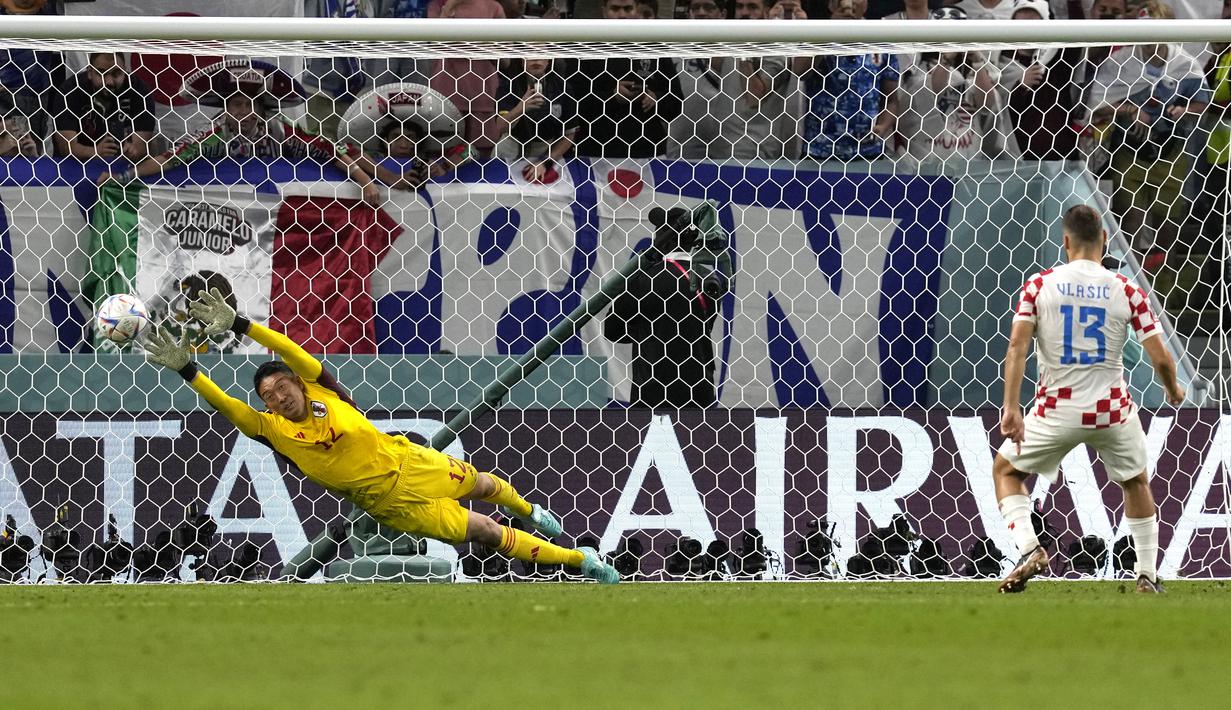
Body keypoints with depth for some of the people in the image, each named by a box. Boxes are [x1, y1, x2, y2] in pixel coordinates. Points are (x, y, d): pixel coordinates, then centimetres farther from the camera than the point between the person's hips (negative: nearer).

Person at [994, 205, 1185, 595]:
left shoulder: (1040, 284, -4)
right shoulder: (1127, 291, -4)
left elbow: (1017, 346, -13)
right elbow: (1160, 358, -5)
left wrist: (1011, 408, -14)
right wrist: (1173, 391, 16)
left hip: (1057, 410, -1)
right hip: (1112, 409, 1)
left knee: (1006, 470, 20)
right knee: (1136, 482, 27)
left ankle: (1029, 548, -2)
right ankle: (1147, 575, 25)